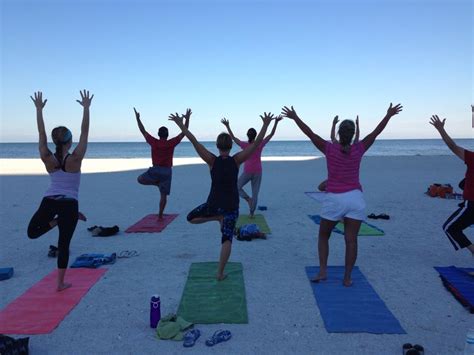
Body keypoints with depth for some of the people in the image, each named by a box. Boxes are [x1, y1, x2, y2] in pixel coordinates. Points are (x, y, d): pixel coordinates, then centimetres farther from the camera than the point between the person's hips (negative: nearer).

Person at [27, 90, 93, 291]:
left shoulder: (48, 159, -3)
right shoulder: (75, 159, -11)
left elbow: (41, 135, 5)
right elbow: (85, 133, -7)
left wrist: (39, 109, 11)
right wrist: (86, 108, -4)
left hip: (48, 202, 2)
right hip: (69, 205, -2)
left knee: (32, 232, 27)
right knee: (63, 245, 6)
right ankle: (61, 283, 12)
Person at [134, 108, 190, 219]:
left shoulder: (154, 142, -3)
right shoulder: (171, 143, -6)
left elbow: (143, 131, 8)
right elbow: (184, 132, 1)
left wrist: (137, 118, 17)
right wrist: (187, 119, 4)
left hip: (155, 170, 0)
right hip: (167, 171, 1)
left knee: (140, 179, 23)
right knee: (164, 195, 7)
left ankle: (156, 181, 1)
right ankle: (160, 215, 6)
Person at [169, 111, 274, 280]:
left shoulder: (212, 160, -11)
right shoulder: (236, 160, -10)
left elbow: (194, 142, -13)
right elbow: (257, 143, -11)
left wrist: (181, 124, -9)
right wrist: (265, 125, -7)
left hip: (214, 203, -1)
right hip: (232, 205, 1)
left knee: (190, 218, 23)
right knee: (227, 239, 6)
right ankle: (220, 273, 2)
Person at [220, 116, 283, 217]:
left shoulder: (245, 145, -9)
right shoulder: (260, 145, -7)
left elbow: (233, 137, 1)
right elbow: (271, 134, -3)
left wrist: (227, 126, 7)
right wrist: (276, 122, -2)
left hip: (247, 172, -2)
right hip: (258, 172, 2)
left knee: (237, 187, 19)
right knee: (255, 193, 11)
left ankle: (248, 199, -3)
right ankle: (252, 213, 13)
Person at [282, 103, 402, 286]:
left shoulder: (330, 149, -7)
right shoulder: (358, 149, -2)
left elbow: (310, 133, -6)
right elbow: (376, 133, 7)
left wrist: (295, 117, 1)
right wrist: (389, 115, 17)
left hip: (334, 199, -1)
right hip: (355, 198, 1)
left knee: (323, 236, 16)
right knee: (351, 240, 4)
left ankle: (322, 271, 10)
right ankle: (347, 278, 8)